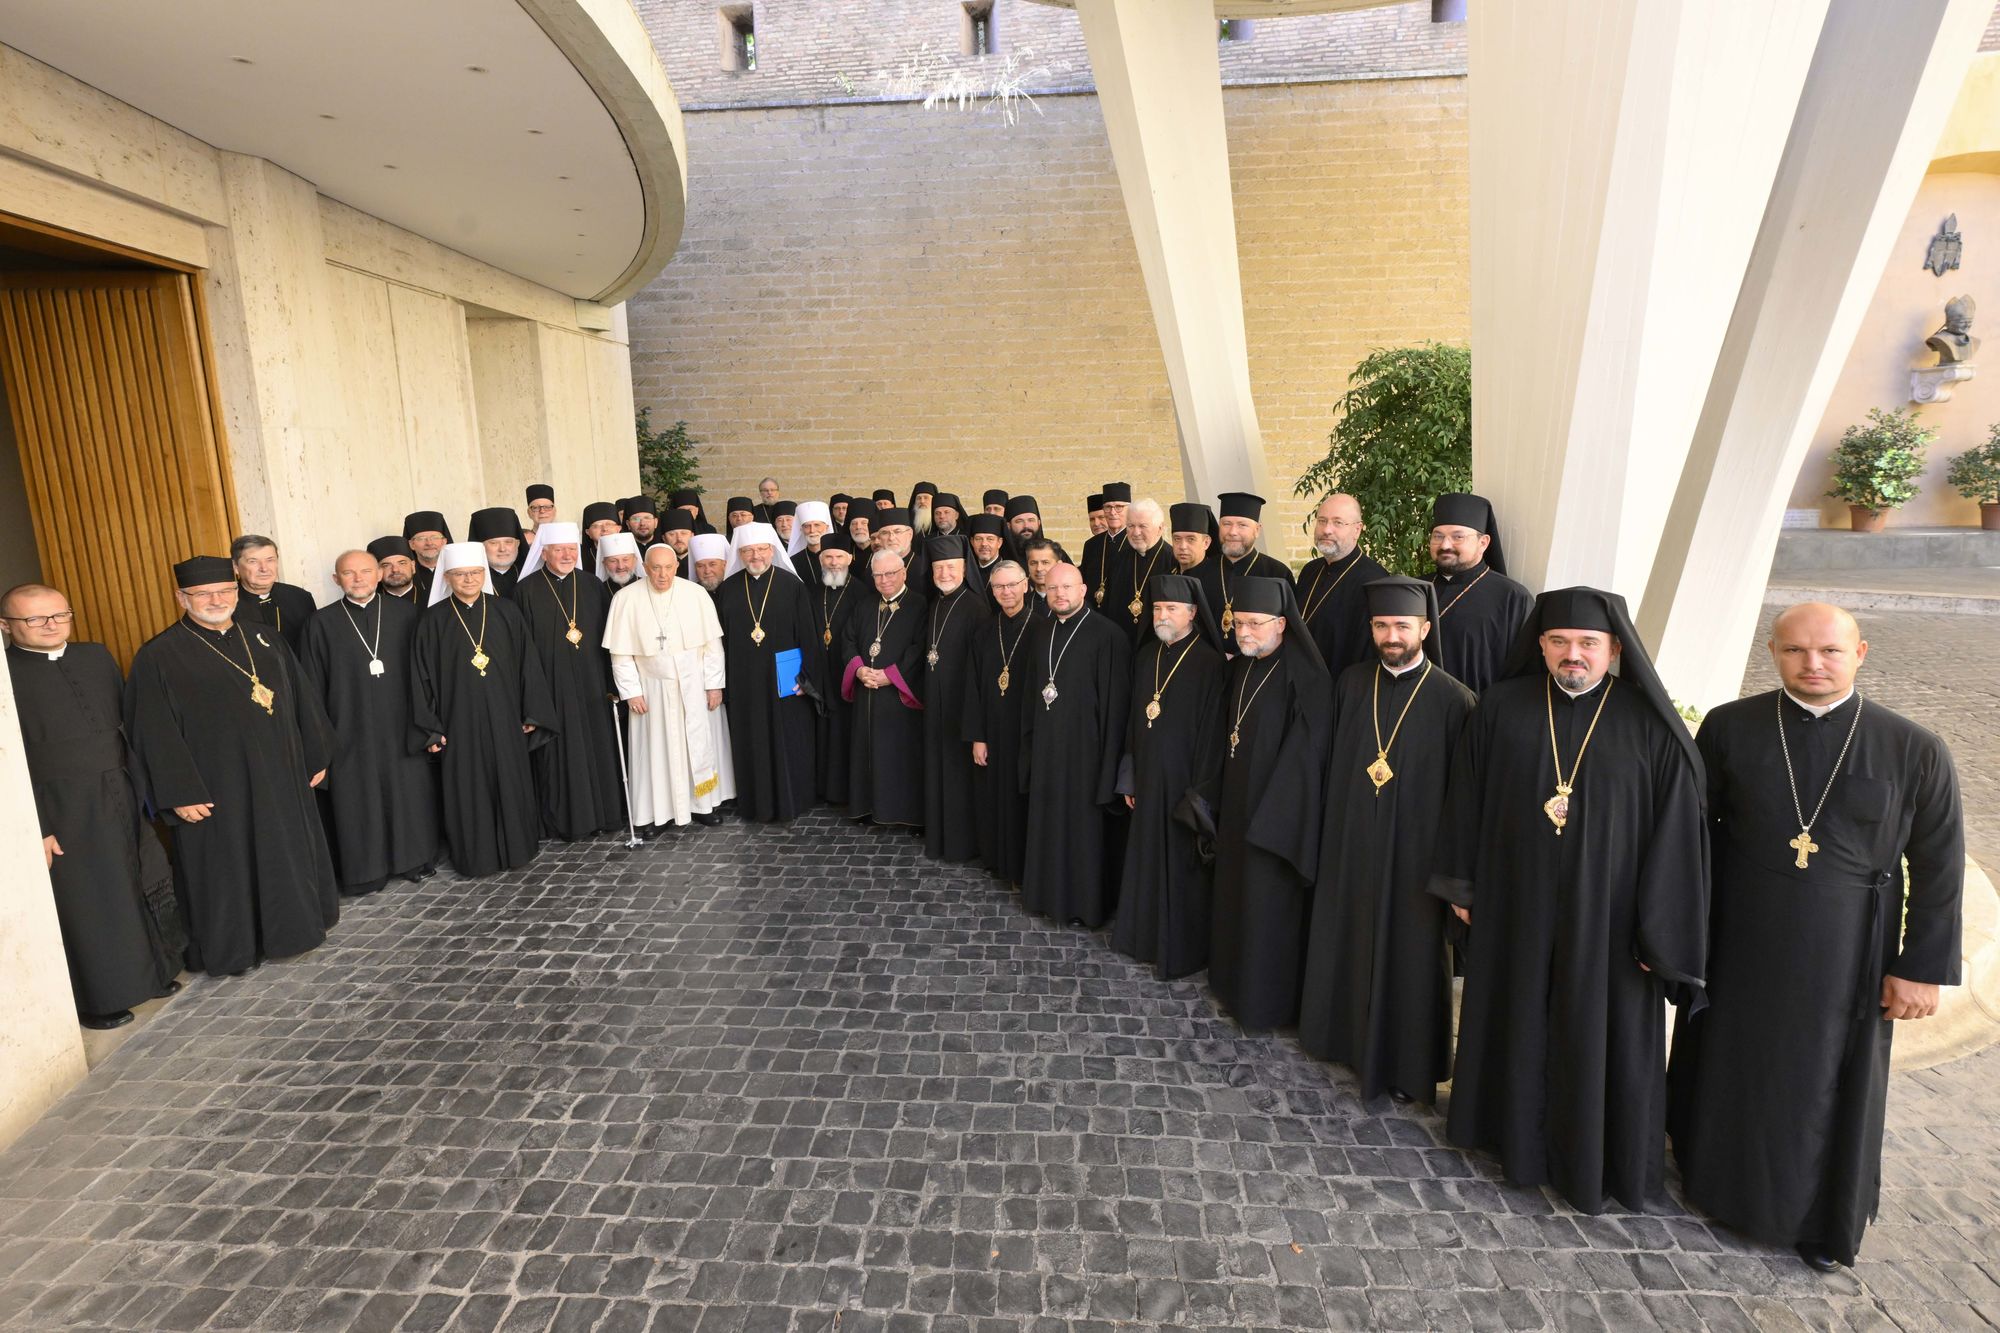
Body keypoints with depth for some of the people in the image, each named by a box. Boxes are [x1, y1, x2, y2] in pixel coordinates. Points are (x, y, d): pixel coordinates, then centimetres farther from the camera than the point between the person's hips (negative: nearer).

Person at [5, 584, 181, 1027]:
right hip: (60, 813, -5)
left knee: (144, 888, 18)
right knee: (86, 907, 8)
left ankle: (151, 971, 39)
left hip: (123, 801, 5)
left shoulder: (97, 657, 4)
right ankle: (99, 998, 27)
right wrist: (33, 828, -17)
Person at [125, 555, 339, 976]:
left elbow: (299, 701, 11)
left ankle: (293, 923, 34)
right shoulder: (159, 657, -9)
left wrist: (315, 755, 10)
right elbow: (156, 734, -11)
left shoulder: (264, 638, 6)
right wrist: (179, 794, -16)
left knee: (288, 855, 16)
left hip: (280, 777, 5)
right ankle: (229, 948, 23)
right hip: (217, 788, -5)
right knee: (226, 866, 7)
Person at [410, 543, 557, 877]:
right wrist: (431, 728, -4)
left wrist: (533, 712, 1)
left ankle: (514, 847, 23)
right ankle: (475, 855, 18)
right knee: (468, 788, 5)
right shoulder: (434, 620, -2)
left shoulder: (505, 612, 2)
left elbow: (527, 662, 3)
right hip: (460, 720, -1)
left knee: (511, 783, 8)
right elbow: (422, 675, -1)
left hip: (504, 717, 1)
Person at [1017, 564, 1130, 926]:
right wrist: (1028, 744, 12)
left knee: (1084, 825, 5)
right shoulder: (1039, 634, 8)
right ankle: (1047, 892, 31)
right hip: (1046, 746, 6)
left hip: (1085, 746, -6)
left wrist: (1110, 757, -15)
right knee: (1046, 821, 15)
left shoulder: (1107, 636, -13)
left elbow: (1116, 702, -13)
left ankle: (1085, 903, 21)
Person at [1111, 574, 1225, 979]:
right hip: (1148, 778, 6)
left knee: (1181, 865, 5)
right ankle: (1143, 933, 33)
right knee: (1146, 860, 16)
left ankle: (1179, 948, 20)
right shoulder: (1145, 656, 7)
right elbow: (1134, 720, 10)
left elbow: (1212, 733, -13)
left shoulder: (1209, 663, -13)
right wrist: (1129, 777, 10)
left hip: (1183, 780, -6)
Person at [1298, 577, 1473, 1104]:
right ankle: (1348, 1033, 38)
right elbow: (1331, 761, 6)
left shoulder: (1452, 700, -11)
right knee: (1348, 941, 17)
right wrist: (1327, 830, 4)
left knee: (1408, 954, 9)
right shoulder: (1350, 684, 1)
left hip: (1413, 852, -4)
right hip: (1349, 842, 4)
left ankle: (1407, 1064, 27)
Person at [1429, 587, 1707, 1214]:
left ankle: (1593, 1160, 33)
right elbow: (1467, 799, 2)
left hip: (1605, 914, -2)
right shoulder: (1502, 708, -5)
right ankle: (1515, 1128, 40)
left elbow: (1676, 831, -8)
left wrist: (1662, 930, -9)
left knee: (1600, 1037, 12)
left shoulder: (1652, 726, -11)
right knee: (1515, 1020, 17)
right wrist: (1462, 885, 5)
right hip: (1516, 903, 2)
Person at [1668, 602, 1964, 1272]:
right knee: (1729, 1067, 17)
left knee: (1829, 1085, 16)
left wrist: (1922, 967, -4)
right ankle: (1716, 1173, 42)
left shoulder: (1915, 751, -10)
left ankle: (1823, 1217, 39)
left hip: (1845, 958, 0)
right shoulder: (1727, 728, -9)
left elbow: (1939, 869, -3)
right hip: (1738, 944, 1)